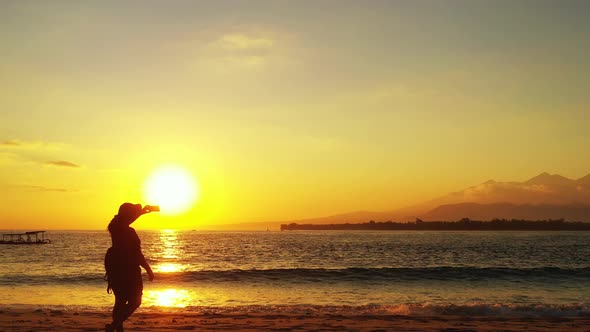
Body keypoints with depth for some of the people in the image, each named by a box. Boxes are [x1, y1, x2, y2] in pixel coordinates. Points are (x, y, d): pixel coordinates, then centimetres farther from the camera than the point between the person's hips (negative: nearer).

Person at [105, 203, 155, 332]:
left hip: (116, 269, 8)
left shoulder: (116, 227, 3)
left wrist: (142, 211, 37)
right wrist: (149, 270, -11)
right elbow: (136, 254, -20)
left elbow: (125, 220, 26)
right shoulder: (129, 232, -20)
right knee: (134, 301, 0)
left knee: (121, 301, 17)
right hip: (128, 272, -8)